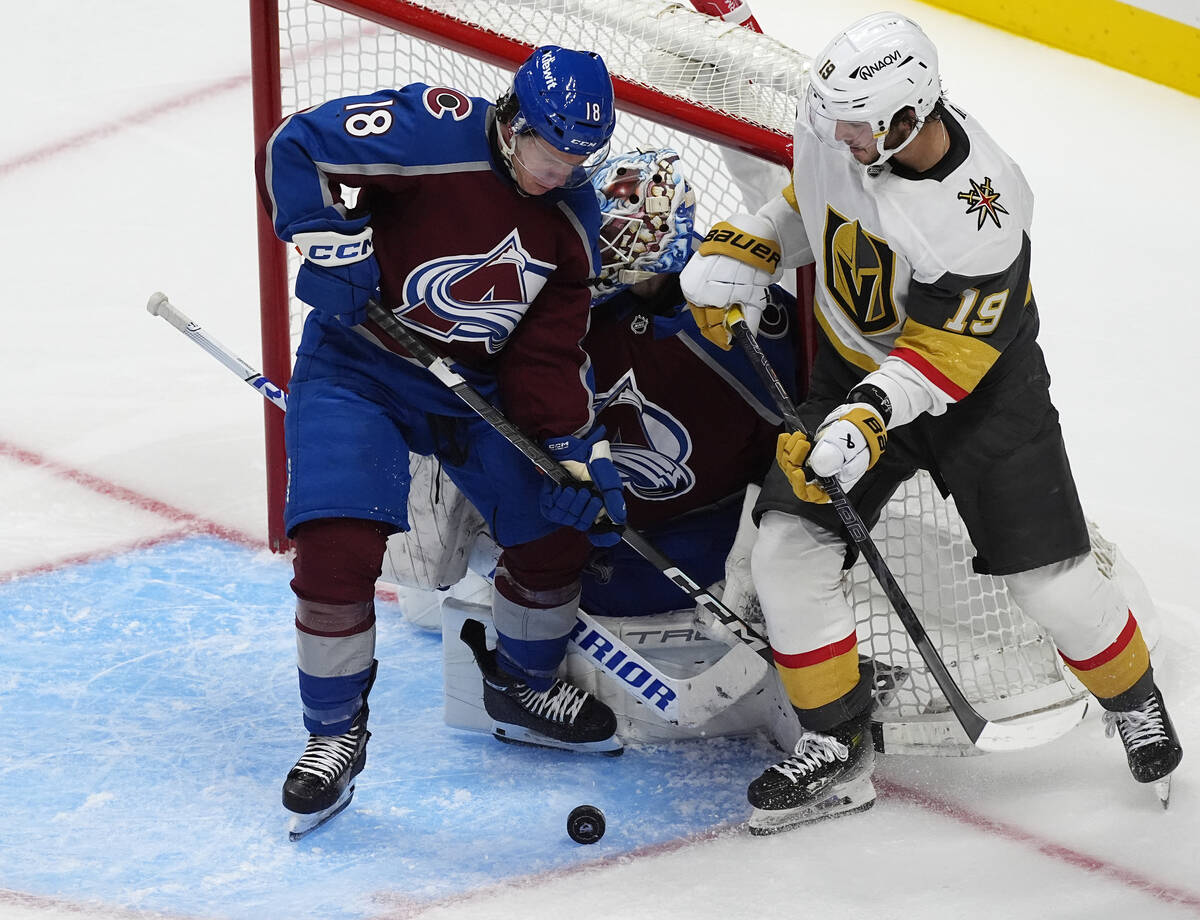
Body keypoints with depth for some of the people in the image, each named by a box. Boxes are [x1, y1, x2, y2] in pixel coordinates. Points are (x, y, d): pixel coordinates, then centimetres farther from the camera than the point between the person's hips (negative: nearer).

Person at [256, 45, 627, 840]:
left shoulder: (572, 219, -2)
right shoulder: (437, 131, -22)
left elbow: (549, 355, 0)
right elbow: (296, 146, -20)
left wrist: (580, 455, -9)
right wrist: (330, 241, -27)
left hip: (475, 385, 6)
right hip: (358, 363, -5)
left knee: (557, 528, 4)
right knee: (337, 549, -19)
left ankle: (524, 689, 30)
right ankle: (335, 736, 0)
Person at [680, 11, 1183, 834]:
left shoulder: (980, 208, -33)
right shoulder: (832, 126, -16)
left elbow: (947, 350, -30)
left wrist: (869, 419, -41)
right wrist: (740, 254, -2)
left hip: (981, 384, -5)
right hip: (856, 365, 5)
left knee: (1048, 575, -3)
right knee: (789, 547, -9)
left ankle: (1134, 700, 28)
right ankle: (837, 751, 4)